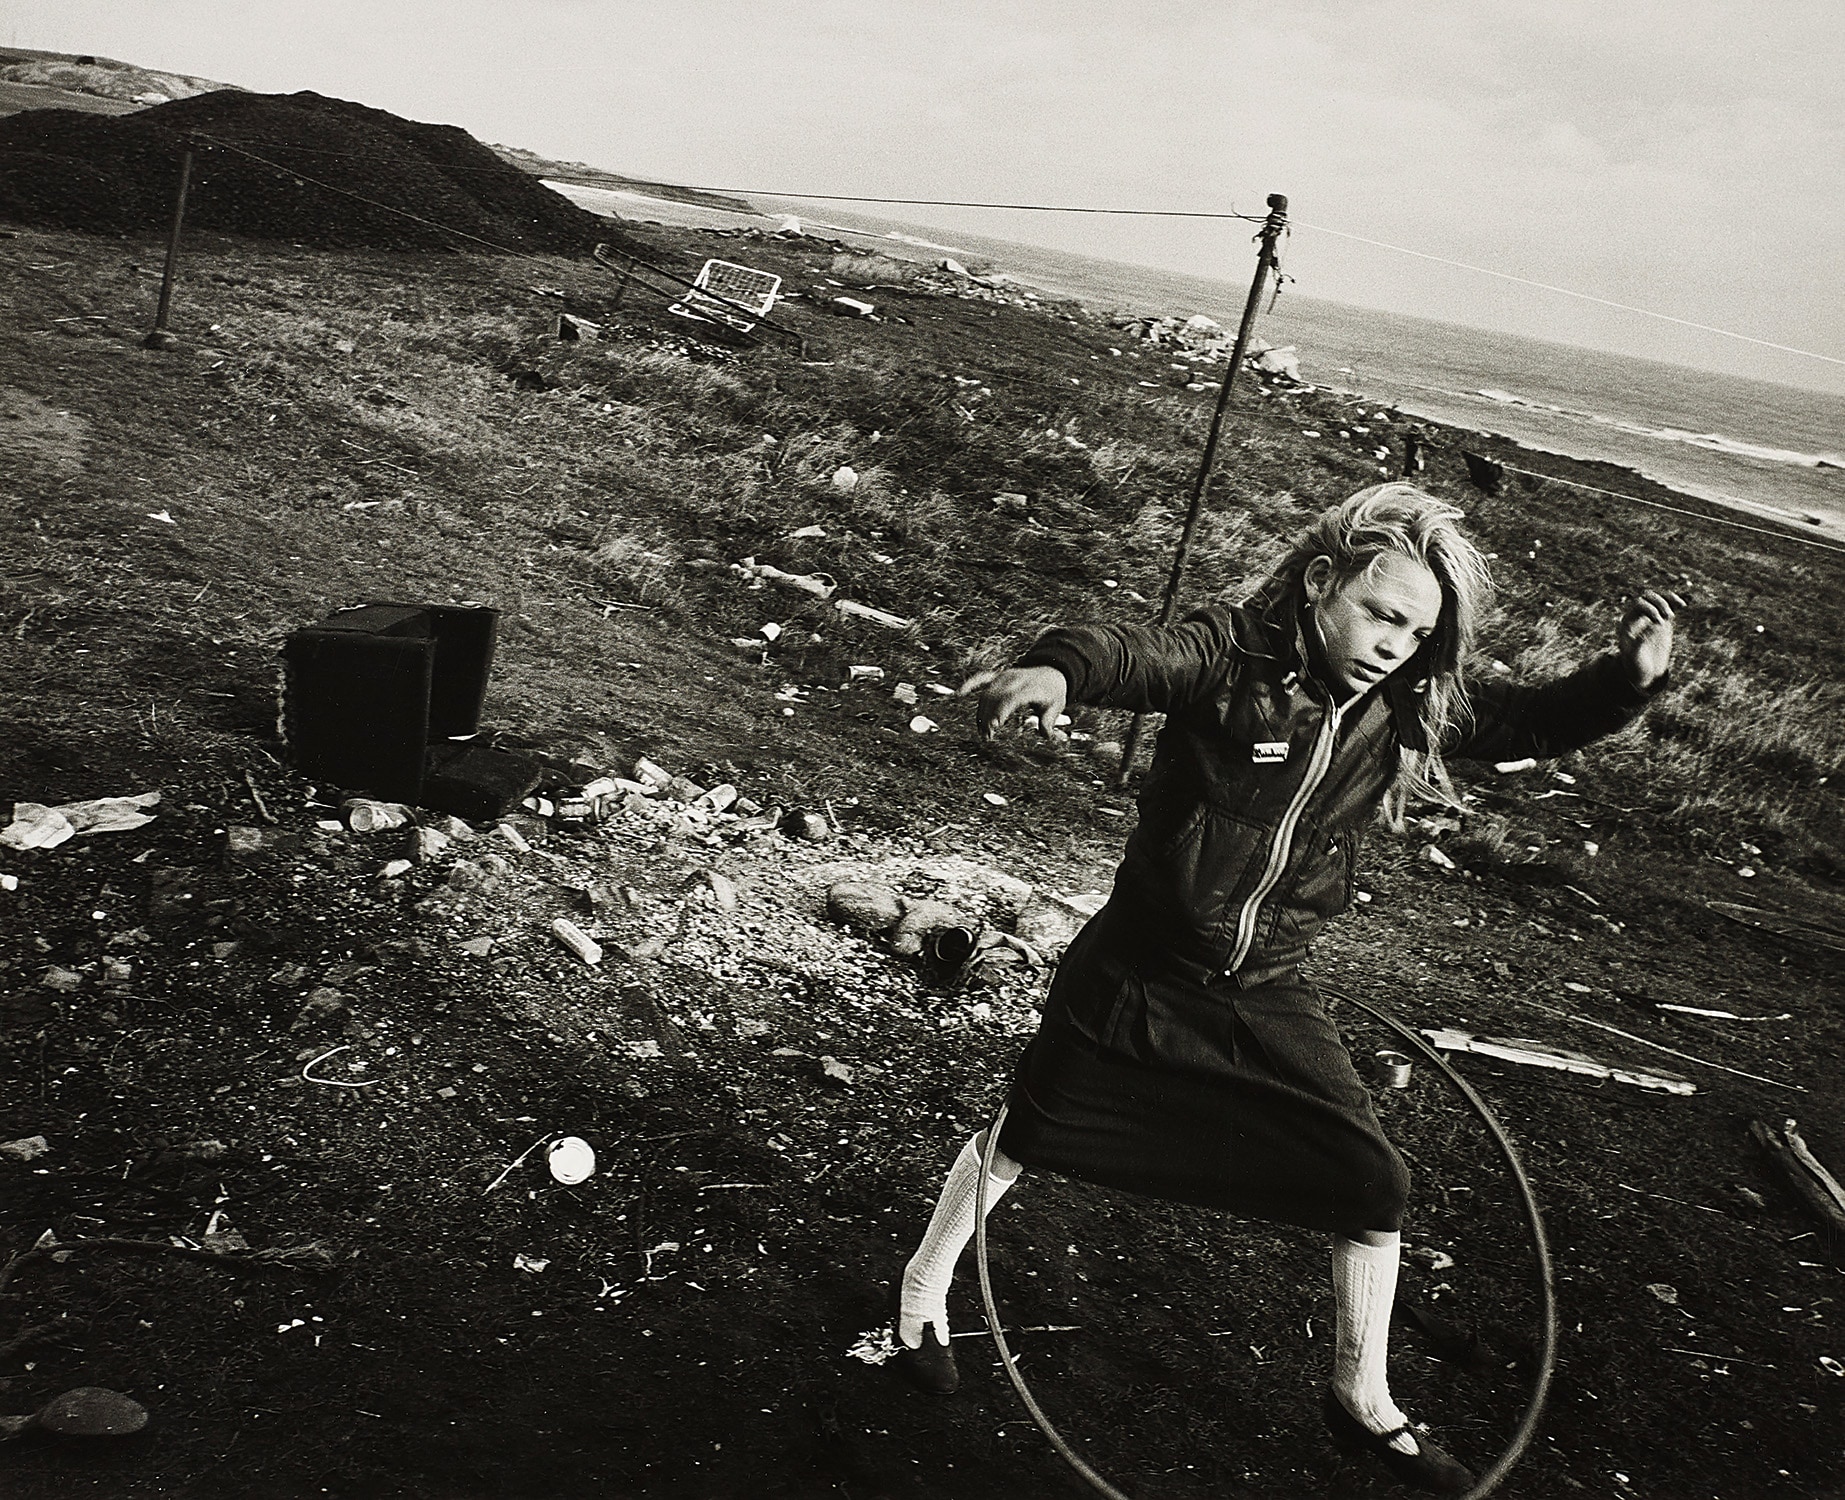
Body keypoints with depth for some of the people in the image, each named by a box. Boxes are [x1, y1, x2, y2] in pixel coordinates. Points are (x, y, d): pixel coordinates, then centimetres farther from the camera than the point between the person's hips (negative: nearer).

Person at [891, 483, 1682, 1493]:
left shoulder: (1410, 708, -5)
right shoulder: (1234, 656, -21)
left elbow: (1534, 723, 5)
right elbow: (1139, 655, -40)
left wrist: (1628, 678, -14)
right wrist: (1056, 669, -62)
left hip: (1264, 1000, 4)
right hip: (1137, 973, -4)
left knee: (1374, 1189, 5)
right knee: (1022, 1137, 12)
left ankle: (1360, 1400, 31)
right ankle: (923, 1289, 41)